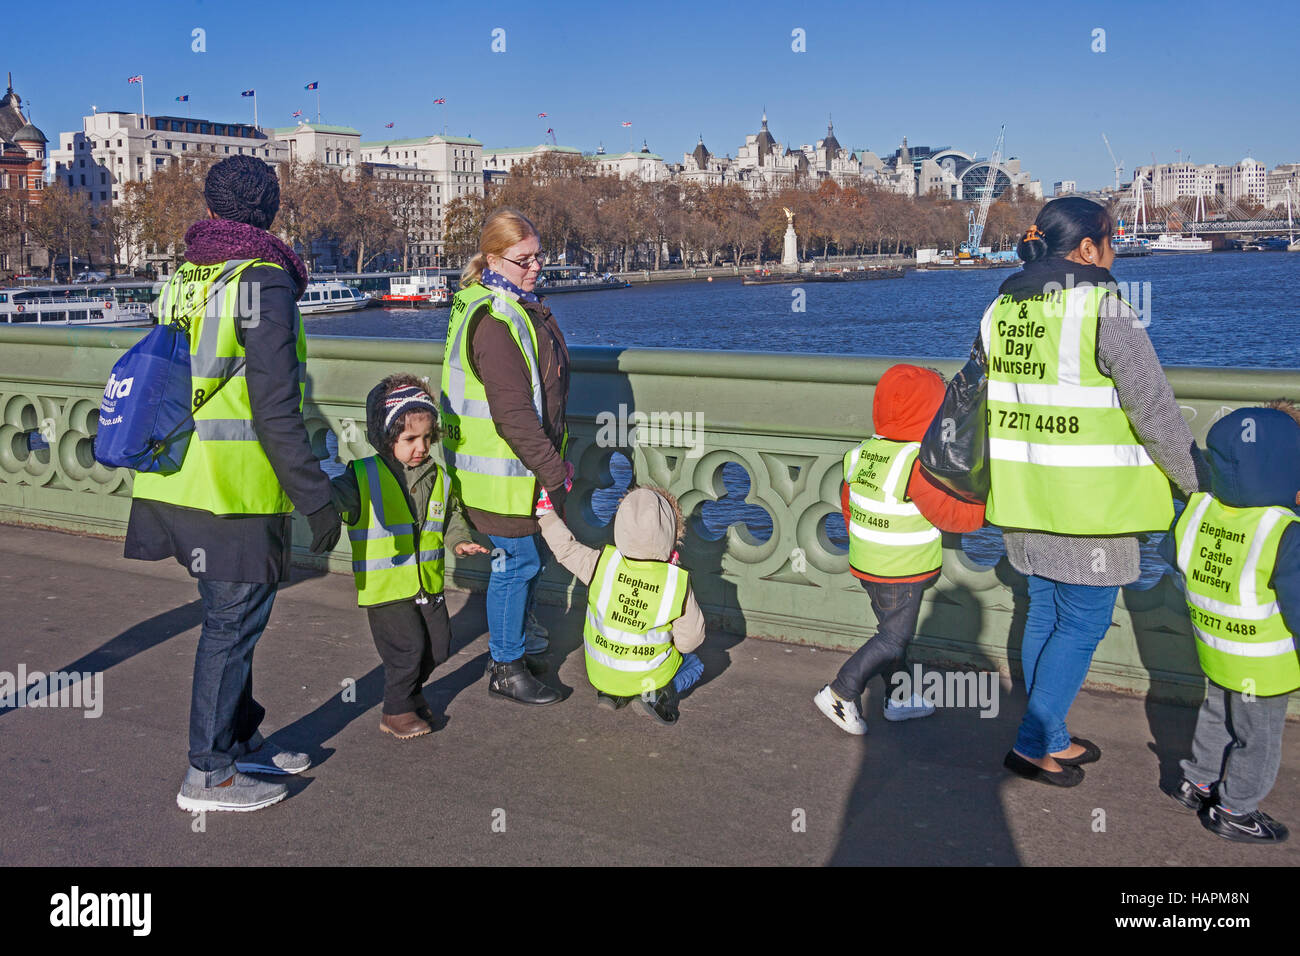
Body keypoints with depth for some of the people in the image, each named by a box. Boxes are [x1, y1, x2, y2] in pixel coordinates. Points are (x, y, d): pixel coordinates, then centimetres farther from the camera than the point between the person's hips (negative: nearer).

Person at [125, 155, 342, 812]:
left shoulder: (183, 280, 11)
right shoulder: (263, 280, -13)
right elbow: (274, 408, -19)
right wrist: (315, 497, -16)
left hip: (178, 480, 8)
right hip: (236, 487, -8)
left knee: (232, 615, 19)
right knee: (233, 622, 2)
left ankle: (242, 740, 32)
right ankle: (209, 775, 11)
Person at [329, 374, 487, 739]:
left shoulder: (437, 477, 4)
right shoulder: (363, 478, -13)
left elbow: (450, 514, 18)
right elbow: (332, 498, -20)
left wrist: (458, 540, 2)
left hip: (429, 584, 6)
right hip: (386, 586, -6)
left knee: (438, 646, 13)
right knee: (408, 649, -8)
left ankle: (411, 691, 39)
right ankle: (396, 712, 14)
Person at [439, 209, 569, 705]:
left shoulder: (522, 307, 12)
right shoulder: (492, 321, -22)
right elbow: (513, 414, -26)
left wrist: (554, 460, 20)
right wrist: (554, 472, -22)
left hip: (523, 465, 10)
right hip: (500, 472, -10)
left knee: (517, 560, 18)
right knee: (518, 561, -1)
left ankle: (507, 650, 33)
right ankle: (506, 668, 13)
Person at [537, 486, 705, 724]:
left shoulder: (602, 563, -20)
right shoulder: (678, 583, -24)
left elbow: (565, 547, -1)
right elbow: (690, 641, -14)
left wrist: (545, 511, 13)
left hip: (601, 673, 4)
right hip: (648, 674, -3)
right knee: (694, 664, 27)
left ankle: (609, 692, 11)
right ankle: (656, 692, -1)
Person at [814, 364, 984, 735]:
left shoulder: (862, 454, 0)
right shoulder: (916, 466, -25)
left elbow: (848, 503, 13)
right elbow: (951, 515, -21)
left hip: (867, 564, 8)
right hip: (901, 574, -8)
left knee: (892, 631, 21)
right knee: (894, 638, 4)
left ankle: (898, 698, 34)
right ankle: (839, 694, 5)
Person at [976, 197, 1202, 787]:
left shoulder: (1001, 310, 7)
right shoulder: (1103, 308, -14)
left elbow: (978, 403, 17)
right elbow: (1156, 411, -12)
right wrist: (1197, 484, 0)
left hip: (1025, 495, 7)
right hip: (1088, 500, -7)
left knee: (1044, 614, 17)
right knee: (1085, 622, 5)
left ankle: (1052, 739, 28)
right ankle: (1034, 744, 9)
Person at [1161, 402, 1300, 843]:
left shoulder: (1197, 509, -14)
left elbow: (1169, 553, 5)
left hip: (1214, 650, 6)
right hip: (1262, 668, -6)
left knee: (1218, 716, 30)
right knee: (1257, 738, 17)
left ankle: (1197, 781, 47)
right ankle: (1233, 811, 33)